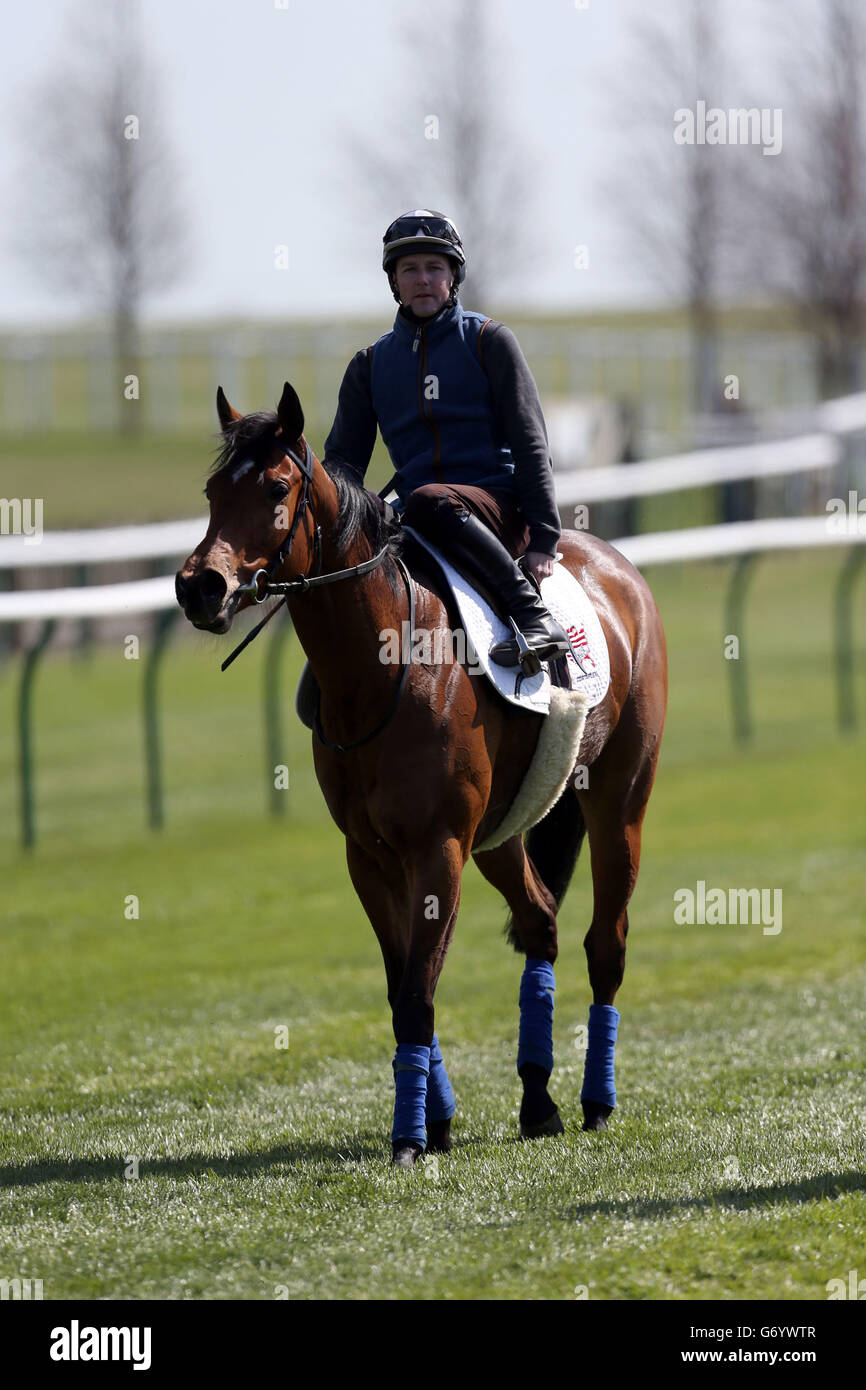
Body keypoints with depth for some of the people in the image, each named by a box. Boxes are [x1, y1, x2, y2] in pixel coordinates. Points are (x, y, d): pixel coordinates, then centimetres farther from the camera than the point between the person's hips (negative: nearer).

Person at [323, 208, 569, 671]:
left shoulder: (488, 341, 6)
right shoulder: (371, 364, 16)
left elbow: (529, 443, 1)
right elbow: (343, 460, 14)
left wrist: (543, 537, -9)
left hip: (497, 507, -4)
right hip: (414, 516, 4)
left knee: (429, 502, -38)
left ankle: (531, 612, -35)